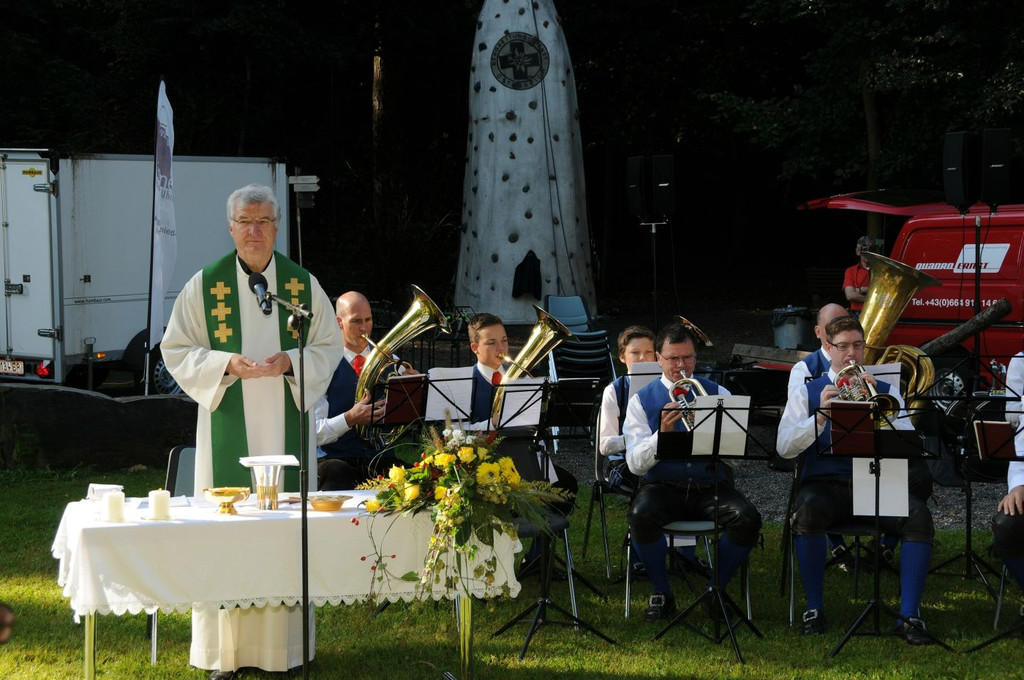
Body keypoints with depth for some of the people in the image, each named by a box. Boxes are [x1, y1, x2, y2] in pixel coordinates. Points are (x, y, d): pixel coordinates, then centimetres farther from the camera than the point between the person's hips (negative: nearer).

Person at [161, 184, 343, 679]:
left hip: (286, 426, 1)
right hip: (229, 428, -1)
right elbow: (177, 350, 3)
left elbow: (329, 346, 10)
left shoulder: (304, 284, 6)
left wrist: (290, 361, -10)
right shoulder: (205, 284, 2)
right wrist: (226, 364, -13)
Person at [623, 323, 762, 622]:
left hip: (710, 486, 1)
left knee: (748, 519, -28)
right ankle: (661, 593, -9)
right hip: (662, 486, -1)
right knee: (641, 516, -34)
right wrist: (662, 433, -19)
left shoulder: (718, 395, 10)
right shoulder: (642, 400, 7)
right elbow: (635, 463, -3)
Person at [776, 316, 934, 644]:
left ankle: (909, 615, -24)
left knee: (918, 515, -29)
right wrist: (821, 416, -14)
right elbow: (784, 447, 0)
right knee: (807, 511, -36)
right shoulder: (808, 393, 14)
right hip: (825, 484, -1)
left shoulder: (887, 392, 17)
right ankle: (814, 609, -20)